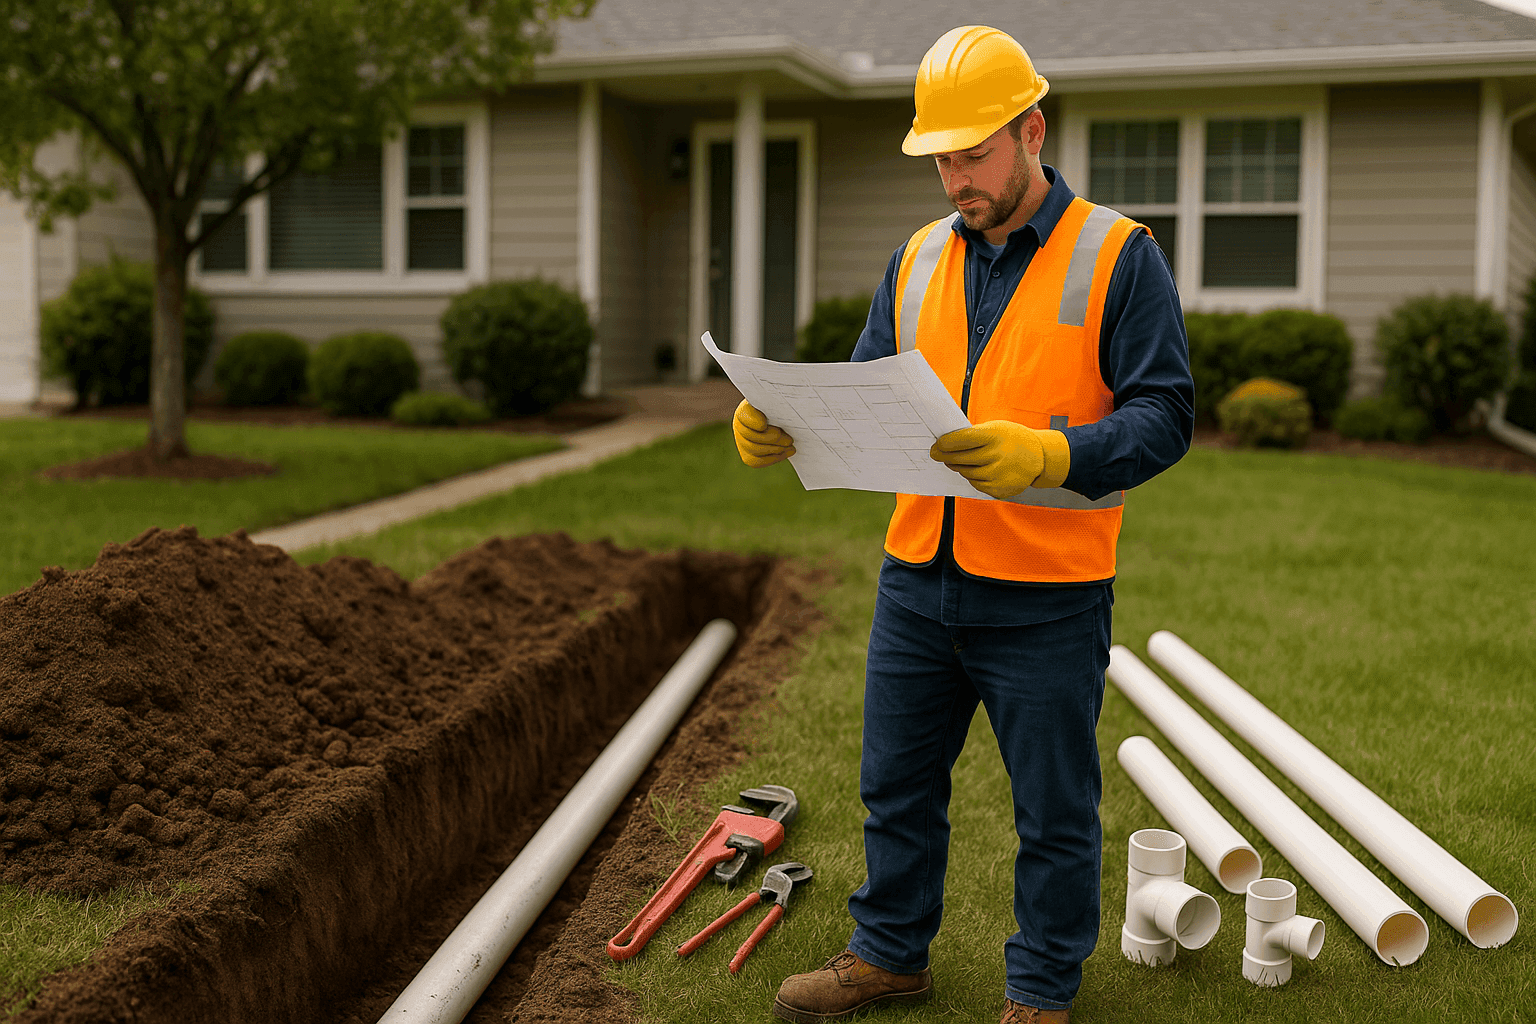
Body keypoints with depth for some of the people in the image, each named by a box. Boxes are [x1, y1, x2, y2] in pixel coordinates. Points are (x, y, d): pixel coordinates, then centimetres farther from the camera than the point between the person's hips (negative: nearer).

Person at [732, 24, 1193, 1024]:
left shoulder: (1118, 256, -7)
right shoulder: (919, 260, 10)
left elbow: (1163, 417, -13)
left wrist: (1045, 456, -30)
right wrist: (788, 426, -10)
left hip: (1045, 600, -5)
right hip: (917, 578, 5)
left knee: (1053, 811, 10)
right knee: (897, 785, 17)